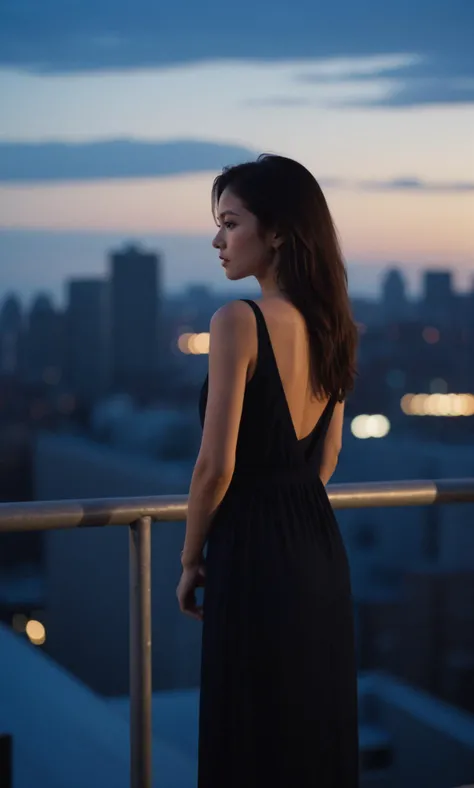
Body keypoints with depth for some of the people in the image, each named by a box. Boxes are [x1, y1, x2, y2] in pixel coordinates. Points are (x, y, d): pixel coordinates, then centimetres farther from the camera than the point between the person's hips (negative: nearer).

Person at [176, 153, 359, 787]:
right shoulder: (331, 324, 6)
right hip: (321, 548, 8)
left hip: (256, 558, -8)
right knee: (320, 728, 18)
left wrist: (191, 559, -4)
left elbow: (217, 465, -18)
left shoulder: (239, 322, -17)